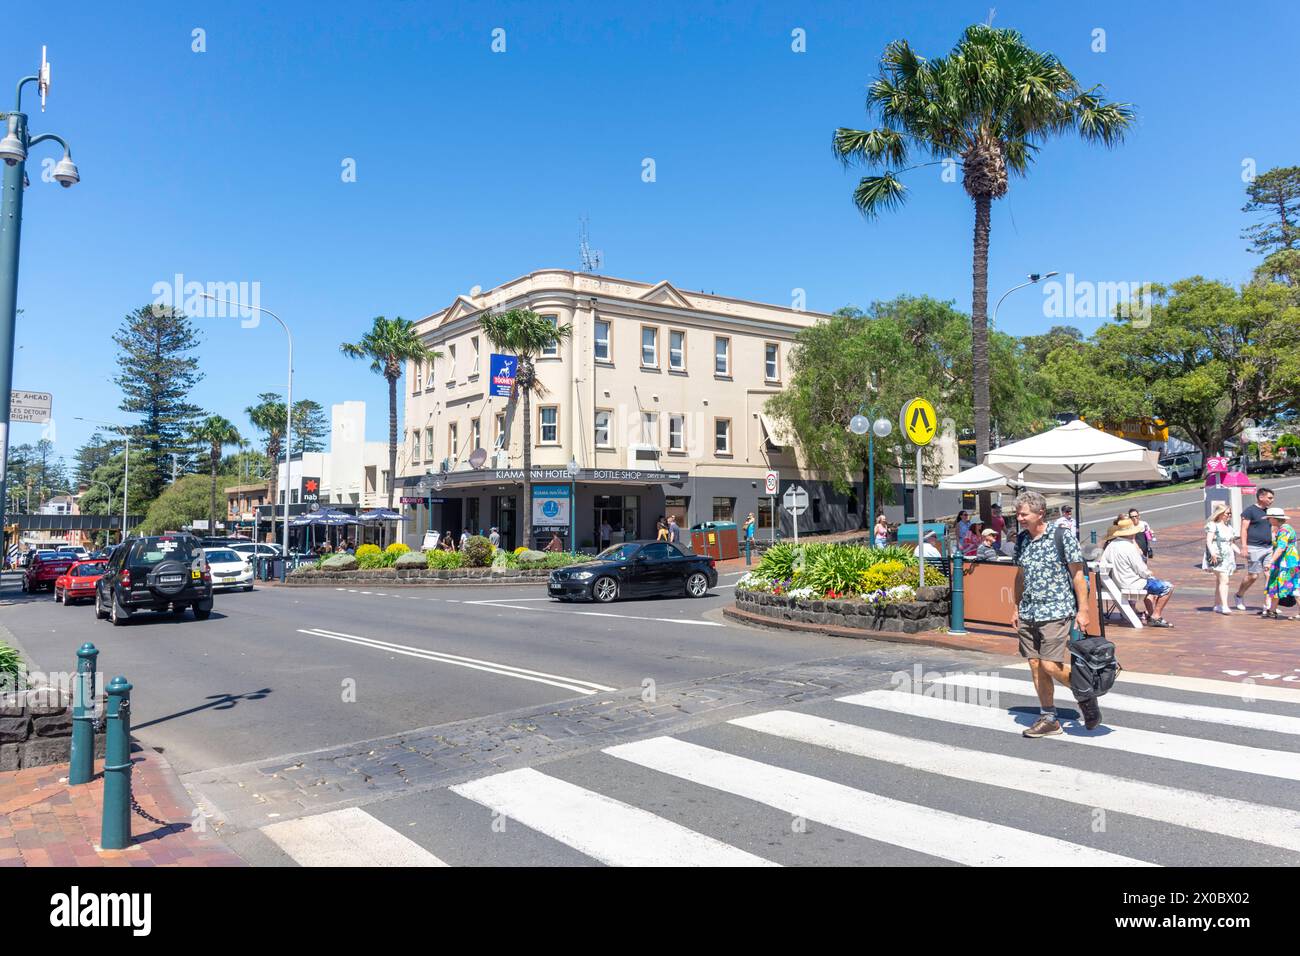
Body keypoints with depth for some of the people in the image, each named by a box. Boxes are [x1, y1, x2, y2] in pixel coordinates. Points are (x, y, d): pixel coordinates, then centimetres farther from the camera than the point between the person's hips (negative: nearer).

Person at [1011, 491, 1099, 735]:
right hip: (1028, 613, 6)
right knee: (1035, 665, 7)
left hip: (1056, 611, -6)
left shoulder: (1062, 536, -9)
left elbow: (1077, 574, -7)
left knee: (1050, 665, -10)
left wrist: (1083, 610, -11)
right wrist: (1017, 608, 16)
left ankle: (1085, 695, 18)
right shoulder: (1021, 539, 9)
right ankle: (1048, 719, 18)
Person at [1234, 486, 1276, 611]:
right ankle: (1239, 595, 22)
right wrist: (1244, 547, -17)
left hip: (1268, 548, 7)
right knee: (1253, 576, -1)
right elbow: (1244, 529, -11)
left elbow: (1270, 530, 25)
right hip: (1254, 548, -7)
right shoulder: (1249, 510, -6)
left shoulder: (1268, 511, 16)